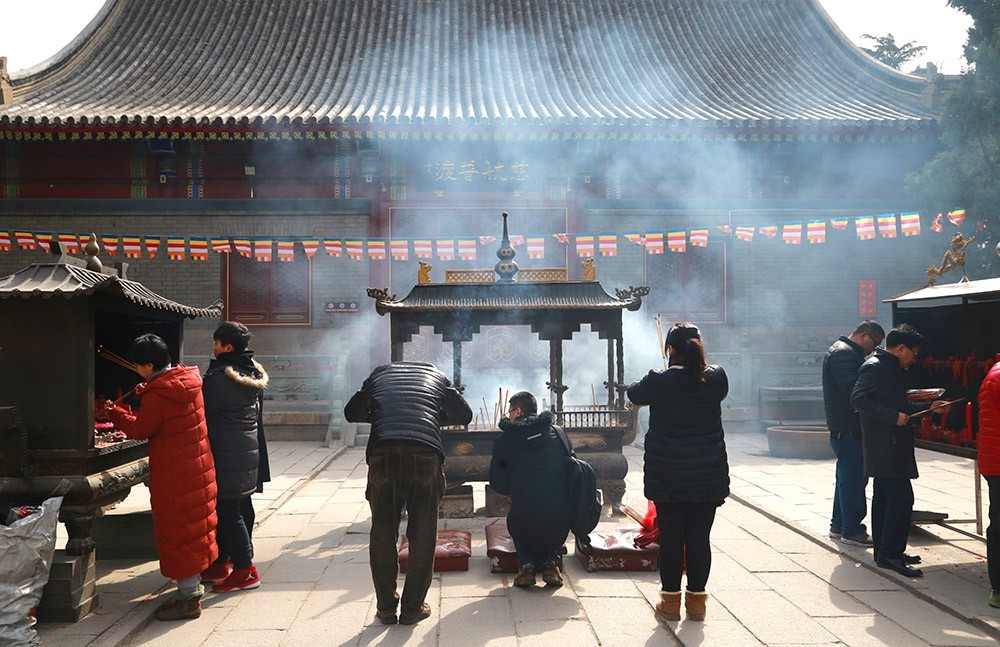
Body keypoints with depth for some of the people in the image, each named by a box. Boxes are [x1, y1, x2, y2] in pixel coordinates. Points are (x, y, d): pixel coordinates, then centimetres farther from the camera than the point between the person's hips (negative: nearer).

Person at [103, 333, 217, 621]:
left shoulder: (158, 395, -22)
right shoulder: (188, 380, 4)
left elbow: (140, 429, -10)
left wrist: (114, 413, 5)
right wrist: (147, 395, 14)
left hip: (175, 474, -9)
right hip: (197, 466, 9)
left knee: (178, 531, -1)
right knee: (193, 526, 17)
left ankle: (189, 598, 5)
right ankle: (193, 587, 28)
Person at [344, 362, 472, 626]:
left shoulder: (380, 374, 28)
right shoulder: (436, 375, 27)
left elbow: (351, 412, 29)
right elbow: (464, 415, 28)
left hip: (383, 454, 1)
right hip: (425, 453, 0)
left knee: (382, 534, 14)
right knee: (422, 537, 12)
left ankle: (386, 608, 21)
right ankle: (412, 608, 18)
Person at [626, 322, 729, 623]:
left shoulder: (659, 381, -12)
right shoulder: (716, 379, -4)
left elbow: (634, 394, 7)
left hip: (668, 476, -2)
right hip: (708, 475, 2)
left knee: (670, 537, 6)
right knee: (700, 537, 8)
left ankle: (671, 600, 14)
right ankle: (696, 599, 16)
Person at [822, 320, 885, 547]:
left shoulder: (846, 352, 20)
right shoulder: (844, 353, -14)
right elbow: (853, 388, -25)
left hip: (846, 428, 11)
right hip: (848, 428, -11)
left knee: (847, 478, 17)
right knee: (853, 479, -6)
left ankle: (838, 526, 26)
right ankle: (851, 530, 1)